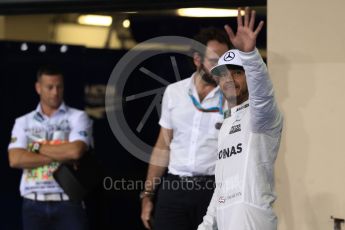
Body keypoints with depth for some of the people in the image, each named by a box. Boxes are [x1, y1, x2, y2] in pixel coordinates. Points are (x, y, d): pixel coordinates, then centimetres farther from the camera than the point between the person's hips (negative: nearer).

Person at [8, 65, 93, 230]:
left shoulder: (78, 117, 4)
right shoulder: (23, 122, 10)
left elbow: (75, 151, -14)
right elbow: (15, 159, -6)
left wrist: (38, 147, -3)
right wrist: (61, 155, -9)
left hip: (68, 202, -2)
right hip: (34, 204, 2)